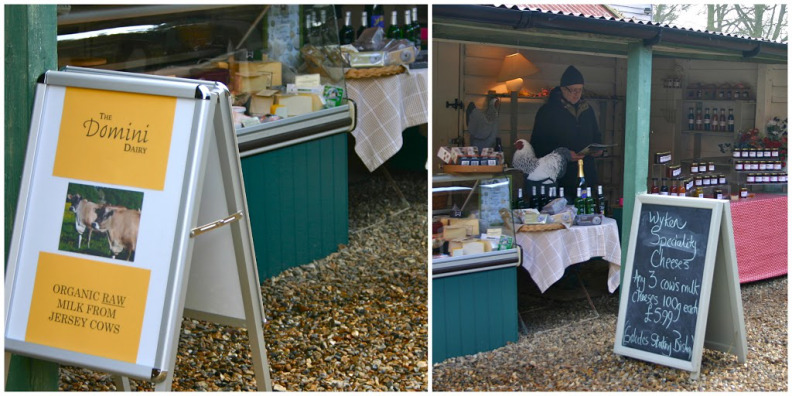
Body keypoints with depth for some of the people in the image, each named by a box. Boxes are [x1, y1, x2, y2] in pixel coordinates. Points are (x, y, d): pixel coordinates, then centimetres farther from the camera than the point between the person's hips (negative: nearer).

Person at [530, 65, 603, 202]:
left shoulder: (587, 110, 15)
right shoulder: (548, 111, -2)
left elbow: (596, 136, 27)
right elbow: (537, 145, -6)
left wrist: (598, 149, 5)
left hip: (586, 178, 5)